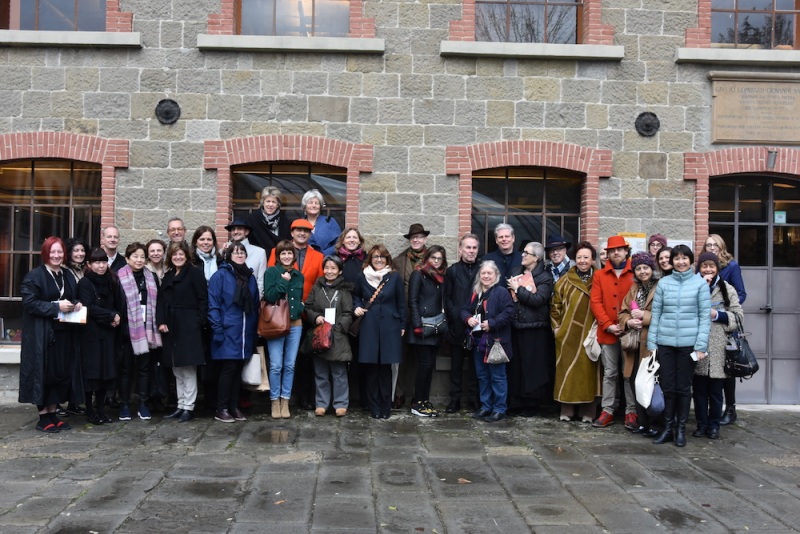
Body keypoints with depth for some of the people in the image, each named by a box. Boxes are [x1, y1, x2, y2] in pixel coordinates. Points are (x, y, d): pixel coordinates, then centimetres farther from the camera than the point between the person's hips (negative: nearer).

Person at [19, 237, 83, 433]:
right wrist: (56, 306, -20)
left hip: (64, 333, 6)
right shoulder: (34, 275, -6)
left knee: (62, 373, 8)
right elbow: (29, 302, -14)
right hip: (42, 334, -6)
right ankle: (43, 417, 8)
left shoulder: (68, 276, 14)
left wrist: (76, 305, 0)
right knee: (44, 373, -1)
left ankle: (52, 413, 18)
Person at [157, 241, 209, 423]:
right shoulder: (168, 276, 17)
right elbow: (161, 300, 13)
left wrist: (199, 322, -15)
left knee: (188, 368, -3)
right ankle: (181, 406, 19)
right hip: (171, 327, 7)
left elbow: (203, 299, -8)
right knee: (177, 369, 11)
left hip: (188, 327, -7)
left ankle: (188, 407, 3)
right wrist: (161, 321, 0)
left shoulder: (194, 273, -4)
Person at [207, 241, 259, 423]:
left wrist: (255, 330, 10)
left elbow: (255, 305, 16)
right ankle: (221, 409, 6)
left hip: (245, 333, 5)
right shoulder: (220, 275, -5)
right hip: (227, 332, -5)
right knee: (228, 369, -4)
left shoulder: (250, 277, 13)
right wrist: (217, 329, -15)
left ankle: (234, 407, 19)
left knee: (238, 370, 10)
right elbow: (213, 305, -9)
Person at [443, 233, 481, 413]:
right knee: (456, 365, 6)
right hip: (457, 326, 0)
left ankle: (474, 400, 13)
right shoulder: (452, 270, 7)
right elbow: (447, 298, 3)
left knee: (474, 365, 5)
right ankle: (454, 400, 13)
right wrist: (459, 316, -9)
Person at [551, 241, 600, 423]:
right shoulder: (565, 281, 3)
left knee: (588, 369, 4)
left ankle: (587, 411, 14)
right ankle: (567, 409, 12)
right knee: (567, 369, 3)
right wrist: (556, 327, 2)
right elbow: (555, 305, 7)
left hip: (590, 333, 0)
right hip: (568, 334, 0)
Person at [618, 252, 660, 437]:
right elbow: (623, 312, 17)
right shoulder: (633, 289, 17)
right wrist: (628, 321, -3)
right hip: (635, 343, 6)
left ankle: (647, 424, 5)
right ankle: (642, 423, 17)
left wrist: (645, 316, -15)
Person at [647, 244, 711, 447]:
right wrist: (651, 343, 3)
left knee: (683, 387, 7)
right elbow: (655, 313, 7)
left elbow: (705, 316, -1)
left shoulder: (700, 283, 1)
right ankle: (668, 428, 17)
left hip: (688, 343, -1)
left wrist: (701, 345, -7)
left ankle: (681, 429, 19)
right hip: (665, 342, 2)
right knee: (667, 386, 5)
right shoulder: (663, 282, 6)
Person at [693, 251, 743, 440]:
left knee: (715, 390, 6)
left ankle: (714, 425, 17)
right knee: (699, 389, 6)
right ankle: (701, 424, 16)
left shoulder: (727, 289, 9)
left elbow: (738, 317, 5)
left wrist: (717, 315, -8)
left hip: (718, 348, 0)